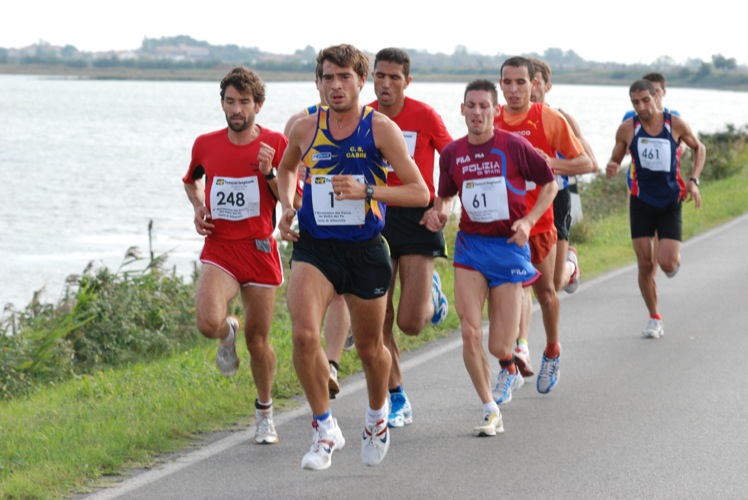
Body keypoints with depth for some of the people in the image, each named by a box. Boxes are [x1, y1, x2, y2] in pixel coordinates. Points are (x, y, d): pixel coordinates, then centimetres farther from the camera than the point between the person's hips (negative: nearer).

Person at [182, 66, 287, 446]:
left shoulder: (275, 144, -3)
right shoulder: (206, 144, 4)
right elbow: (191, 180, 26)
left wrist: (269, 172, -18)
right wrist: (198, 207, 7)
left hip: (260, 249, -1)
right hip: (218, 249, 1)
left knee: (258, 340, 6)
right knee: (208, 322, -25)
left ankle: (264, 412, 30)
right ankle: (228, 334, 15)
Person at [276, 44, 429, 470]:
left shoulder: (381, 129, -7)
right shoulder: (306, 129, 1)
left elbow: (421, 193, -9)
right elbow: (287, 168, 24)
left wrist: (366, 190, -22)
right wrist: (287, 205, 6)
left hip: (366, 249, -1)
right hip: (314, 247, 1)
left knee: (370, 348, 13)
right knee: (304, 334, -22)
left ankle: (378, 414, 44)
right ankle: (326, 429, -6)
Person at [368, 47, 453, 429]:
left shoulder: (424, 116, -8)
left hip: (417, 219, -3)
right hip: (376, 220, 3)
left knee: (410, 322, -8)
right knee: (378, 322, 0)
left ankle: (431, 294, 28)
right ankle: (397, 399, 15)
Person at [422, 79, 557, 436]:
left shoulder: (514, 147, -8)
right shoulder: (452, 153, 2)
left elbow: (550, 184, 1)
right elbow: (445, 196, 17)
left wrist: (529, 220, -12)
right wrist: (438, 212, -6)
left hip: (509, 246, -3)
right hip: (470, 245, 3)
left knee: (499, 347, -3)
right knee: (470, 333, -12)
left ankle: (509, 358, 37)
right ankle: (491, 411, 3)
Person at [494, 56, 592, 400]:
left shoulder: (550, 120, -6)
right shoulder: (491, 121, 4)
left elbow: (585, 163, -4)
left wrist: (551, 163, -20)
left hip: (538, 221, -2)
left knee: (544, 291, 11)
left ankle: (552, 352, 37)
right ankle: (509, 371, 4)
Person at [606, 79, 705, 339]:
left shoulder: (676, 124, -8)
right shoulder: (627, 129, -6)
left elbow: (699, 148, 9)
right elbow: (616, 161, 5)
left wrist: (693, 180, -3)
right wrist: (612, 168, -20)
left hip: (671, 202, -1)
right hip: (641, 202, 1)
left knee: (667, 264, -12)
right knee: (645, 265, -1)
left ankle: (674, 256, 27)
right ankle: (654, 319, 17)